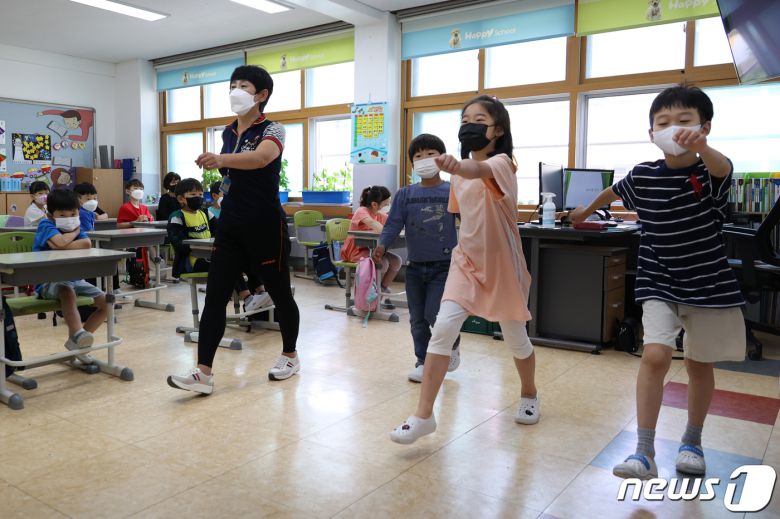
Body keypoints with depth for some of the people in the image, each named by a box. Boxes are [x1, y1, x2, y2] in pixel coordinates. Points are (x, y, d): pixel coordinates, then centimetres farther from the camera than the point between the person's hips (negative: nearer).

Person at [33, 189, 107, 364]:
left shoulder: (76, 225, 6)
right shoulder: (46, 225, -10)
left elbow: (87, 244, -16)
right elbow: (60, 242, -33)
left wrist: (60, 248, -22)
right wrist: (74, 233, -13)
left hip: (74, 279, 6)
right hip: (48, 281, -6)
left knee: (106, 302, -2)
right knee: (68, 291, -40)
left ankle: (76, 340, 3)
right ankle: (78, 332, -45)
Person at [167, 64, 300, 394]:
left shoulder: (272, 130, -10)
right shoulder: (227, 133, 11)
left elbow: (261, 158, -34)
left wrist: (221, 160, -49)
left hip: (265, 226, -6)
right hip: (231, 228, 6)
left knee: (279, 293, 8)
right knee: (215, 297, -3)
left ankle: (290, 355, 29)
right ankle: (203, 373, -2)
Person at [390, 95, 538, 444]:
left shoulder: (501, 163, -17)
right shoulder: (460, 173, 4)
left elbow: (480, 170, -44)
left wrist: (456, 166, -64)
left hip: (502, 264, -4)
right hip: (466, 261, 4)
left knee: (515, 339, 12)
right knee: (443, 329, -13)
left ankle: (529, 395, 42)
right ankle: (423, 416, -7)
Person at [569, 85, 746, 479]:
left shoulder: (710, 174, -12)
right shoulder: (642, 176, -6)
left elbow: (721, 168, -38)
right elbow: (613, 191, 17)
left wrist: (700, 147, -61)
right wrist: (587, 210, 35)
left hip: (709, 284, 0)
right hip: (659, 284, 1)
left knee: (699, 365, 11)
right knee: (655, 356, -16)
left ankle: (692, 442, 33)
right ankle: (644, 452, -8)